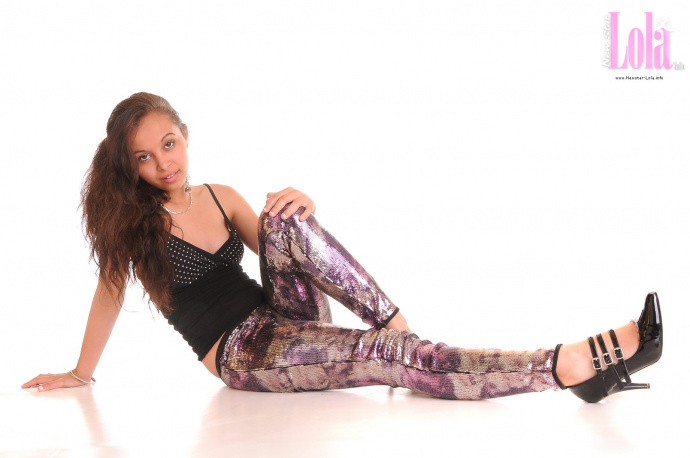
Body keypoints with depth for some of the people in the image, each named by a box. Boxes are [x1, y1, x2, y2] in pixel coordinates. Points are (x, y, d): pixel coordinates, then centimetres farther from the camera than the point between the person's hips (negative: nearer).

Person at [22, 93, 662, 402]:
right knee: (392, 358, -27)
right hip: (243, 353, -5)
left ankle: (399, 326, -25)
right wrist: (81, 373, 9)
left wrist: (302, 211, -14)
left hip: (281, 318, 5)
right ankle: (565, 365, -38)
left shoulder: (222, 198, 10)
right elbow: (111, 291, 4)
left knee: (282, 221, -26)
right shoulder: (130, 220, -3)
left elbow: (280, 245, 9)